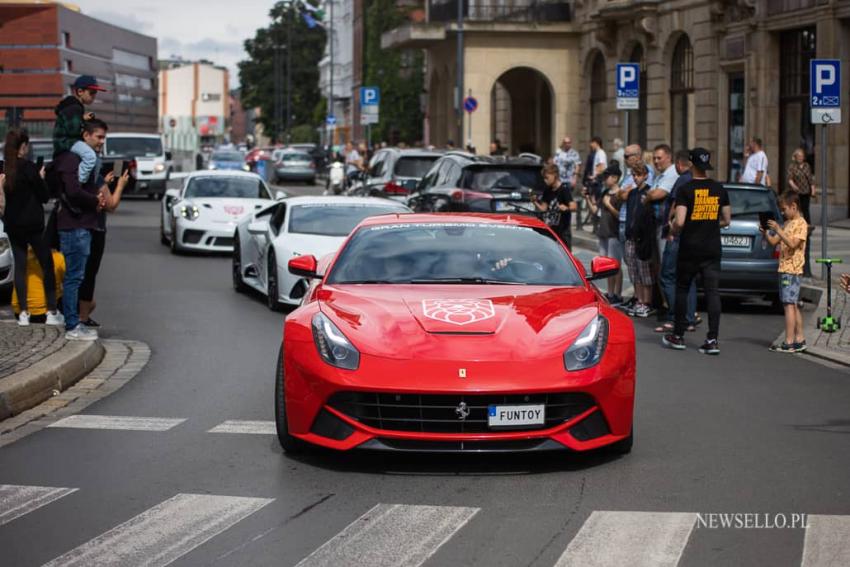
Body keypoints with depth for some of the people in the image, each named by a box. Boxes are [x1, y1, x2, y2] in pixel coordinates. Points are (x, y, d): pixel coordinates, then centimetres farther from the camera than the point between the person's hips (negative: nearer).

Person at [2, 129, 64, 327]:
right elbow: (44, 196, -10)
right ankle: (52, 312, 4)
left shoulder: (4, 168, 0)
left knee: (20, 266, 9)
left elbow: (5, 195, 11)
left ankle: (23, 313, 6)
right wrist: (41, 179, 6)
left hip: (12, 225, 5)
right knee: (47, 265, 5)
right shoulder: (28, 167, -16)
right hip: (32, 224, -5)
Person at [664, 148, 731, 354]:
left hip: (689, 250, -3)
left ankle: (678, 336, 18)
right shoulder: (719, 189, 5)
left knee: (682, 289, 11)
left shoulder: (685, 190, -10)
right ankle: (712, 339, -5)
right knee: (712, 292, 1)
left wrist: (673, 230, 4)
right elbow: (726, 221, 11)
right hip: (713, 250, 3)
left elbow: (679, 222, -17)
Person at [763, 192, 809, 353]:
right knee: (793, 305, 11)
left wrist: (778, 230, -23)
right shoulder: (787, 224, 18)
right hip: (784, 268, 9)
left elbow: (792, 244, -20)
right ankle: (799, 340, 16)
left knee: (789, 304, -11)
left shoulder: (801, 223, -9)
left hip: (791, 269, -9)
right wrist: (765, 233, -1)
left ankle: (789, 342, -13)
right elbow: (773, 242, 17)